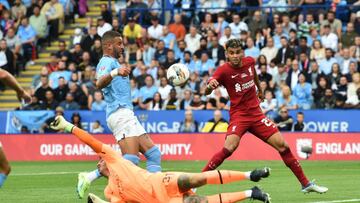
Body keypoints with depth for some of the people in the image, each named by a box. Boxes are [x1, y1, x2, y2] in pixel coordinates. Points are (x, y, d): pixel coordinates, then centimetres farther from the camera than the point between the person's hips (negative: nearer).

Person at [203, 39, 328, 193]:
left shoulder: (249, 61, -1)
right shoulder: (224, 70, -16)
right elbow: (207, 92, -29)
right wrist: (209, 86, -52)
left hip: (256, 113, 5)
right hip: (238, 115, -5)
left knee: (282, 145, 1)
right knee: (229, 148, -28)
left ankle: (306, 184, 13)